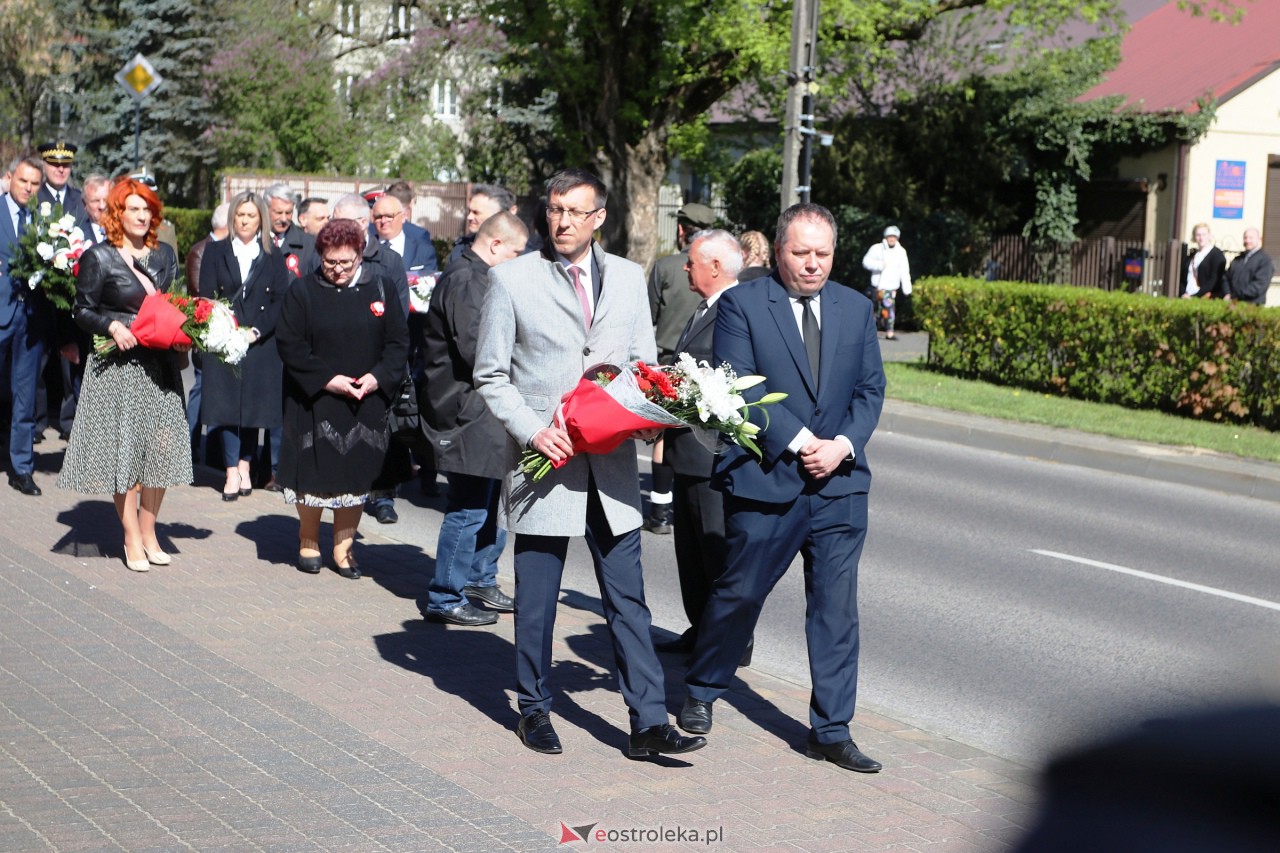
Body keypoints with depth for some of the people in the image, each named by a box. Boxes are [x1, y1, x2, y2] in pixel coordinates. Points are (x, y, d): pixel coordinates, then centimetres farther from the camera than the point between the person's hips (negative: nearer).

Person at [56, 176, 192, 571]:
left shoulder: (164, 254, 11)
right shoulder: (99, 257, -4)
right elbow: (83, 310, -2)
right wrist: (112, 326, -20)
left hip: (161, 363, 5)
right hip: (118, 365, -5)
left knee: (162, 446, 3)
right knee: (125, 448, -2)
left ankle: (148, 532, 17)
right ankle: (132, 539, 8)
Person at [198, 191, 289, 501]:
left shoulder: (274, 257, 8)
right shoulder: (215, 252, 8)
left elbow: (280, 301, 1)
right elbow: (206, 297, 1)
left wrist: (256, 332, -11)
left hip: (261, 344, 1)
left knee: (254, 404, 3)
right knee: (227, 404, -4)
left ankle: (245, 466, 14)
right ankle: (232, 472, -3)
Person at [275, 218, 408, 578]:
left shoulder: (379, 288, 3)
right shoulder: (303, 291, -1)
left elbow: (398, 340, 3)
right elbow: (289, 345, -5)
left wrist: (378, 376, -12)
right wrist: (326, 379, -14)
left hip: (366, 402, 1)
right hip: (315, 402, -1)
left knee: (357, 475, 4)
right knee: (314, 474, 4)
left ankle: (343, 547, 15)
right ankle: (308, 543, 21)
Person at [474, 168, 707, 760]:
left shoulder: (628, 278, 9)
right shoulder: (512, 280, -2)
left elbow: (644, 363, 15)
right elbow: (490, 376, 0)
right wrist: (532, 431, -14)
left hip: (611, 462, 3)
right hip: (543, 462, -2)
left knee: (627, 599, 2)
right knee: (536, 599, 8)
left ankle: (648, 723, 4)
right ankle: (534, 710, 24)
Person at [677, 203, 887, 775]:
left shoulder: (855, 309, 11)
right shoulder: (741, 304, -3)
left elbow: (871, 388, 10)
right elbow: (739, 387, -10)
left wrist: (844, 444, -8)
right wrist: (800, 442, -15)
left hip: (839, 484, 4)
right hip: (764, 483, -4)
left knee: (836, 608, 4)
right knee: (739, 594, 6)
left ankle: (831, 732, 11)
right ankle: (701, 692, 30)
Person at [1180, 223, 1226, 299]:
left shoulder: (1217, 254, 2)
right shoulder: (1191, 255, 19)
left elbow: (1214, 280, -6)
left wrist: (1194, 296, -13)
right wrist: (1184, 294, -2)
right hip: (1187, 297, 4)